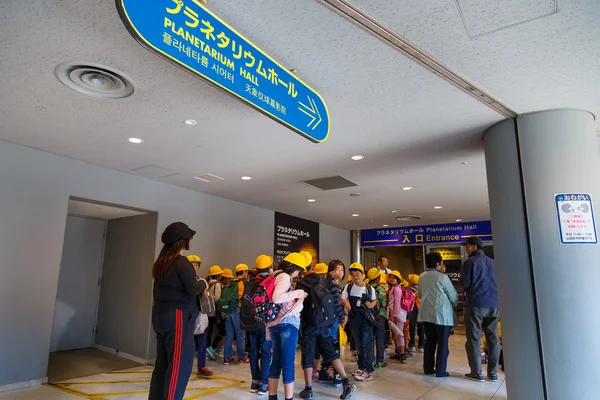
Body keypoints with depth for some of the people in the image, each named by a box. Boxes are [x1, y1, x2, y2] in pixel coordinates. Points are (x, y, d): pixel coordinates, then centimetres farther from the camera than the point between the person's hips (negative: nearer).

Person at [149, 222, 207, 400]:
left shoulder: (161, 262, 12)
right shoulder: (181, 262, -15)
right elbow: (193, 289, -20)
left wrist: (197, 284, 13)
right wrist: (203, 284, 0)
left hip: (162, 315, 9)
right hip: (178, 316, -9)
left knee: (163, 362, 15)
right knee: (179, 365, -2)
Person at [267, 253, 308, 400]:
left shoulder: (277, 276, 17)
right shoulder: (285, 277, -10)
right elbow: (276, 298, -24)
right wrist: (297, 293, -16)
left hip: (275, 323, 9)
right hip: (287, 323, -9)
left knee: (276, 361, 13)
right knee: (288, 362, -2)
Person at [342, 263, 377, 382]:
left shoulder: (370, 289, -1)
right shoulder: (348, 287, 1)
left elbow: (375, 300, 13)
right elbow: (343, 299, 6)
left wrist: (372, 305, -8)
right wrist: (346, 304, -14)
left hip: (367, 318, -2)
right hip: (354, 319, 3)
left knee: (367, 344, -6)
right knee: (359, 345, 12)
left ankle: (368, 371, -3)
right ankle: (362, 367, 25)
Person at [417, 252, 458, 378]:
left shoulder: (422, 277, 2)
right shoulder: (442, 277, -14)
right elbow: (453, 295, -7)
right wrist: (454, 303, 15)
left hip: (427, 315, 5)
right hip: (442, 315, -5)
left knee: (430, 342, 15)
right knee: (442, 344, 6)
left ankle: (428, 368, 22)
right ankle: (440, 371, 10)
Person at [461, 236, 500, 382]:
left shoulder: (470, 262, -6)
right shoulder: (492, 262, 11)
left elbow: (464, 284, -9)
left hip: (476, 304, -5)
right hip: (494, 305, 6)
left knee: (474, 339, 1)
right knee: (493, 338, 11)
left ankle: (476, 373, 3)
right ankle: (493, 373, 15)